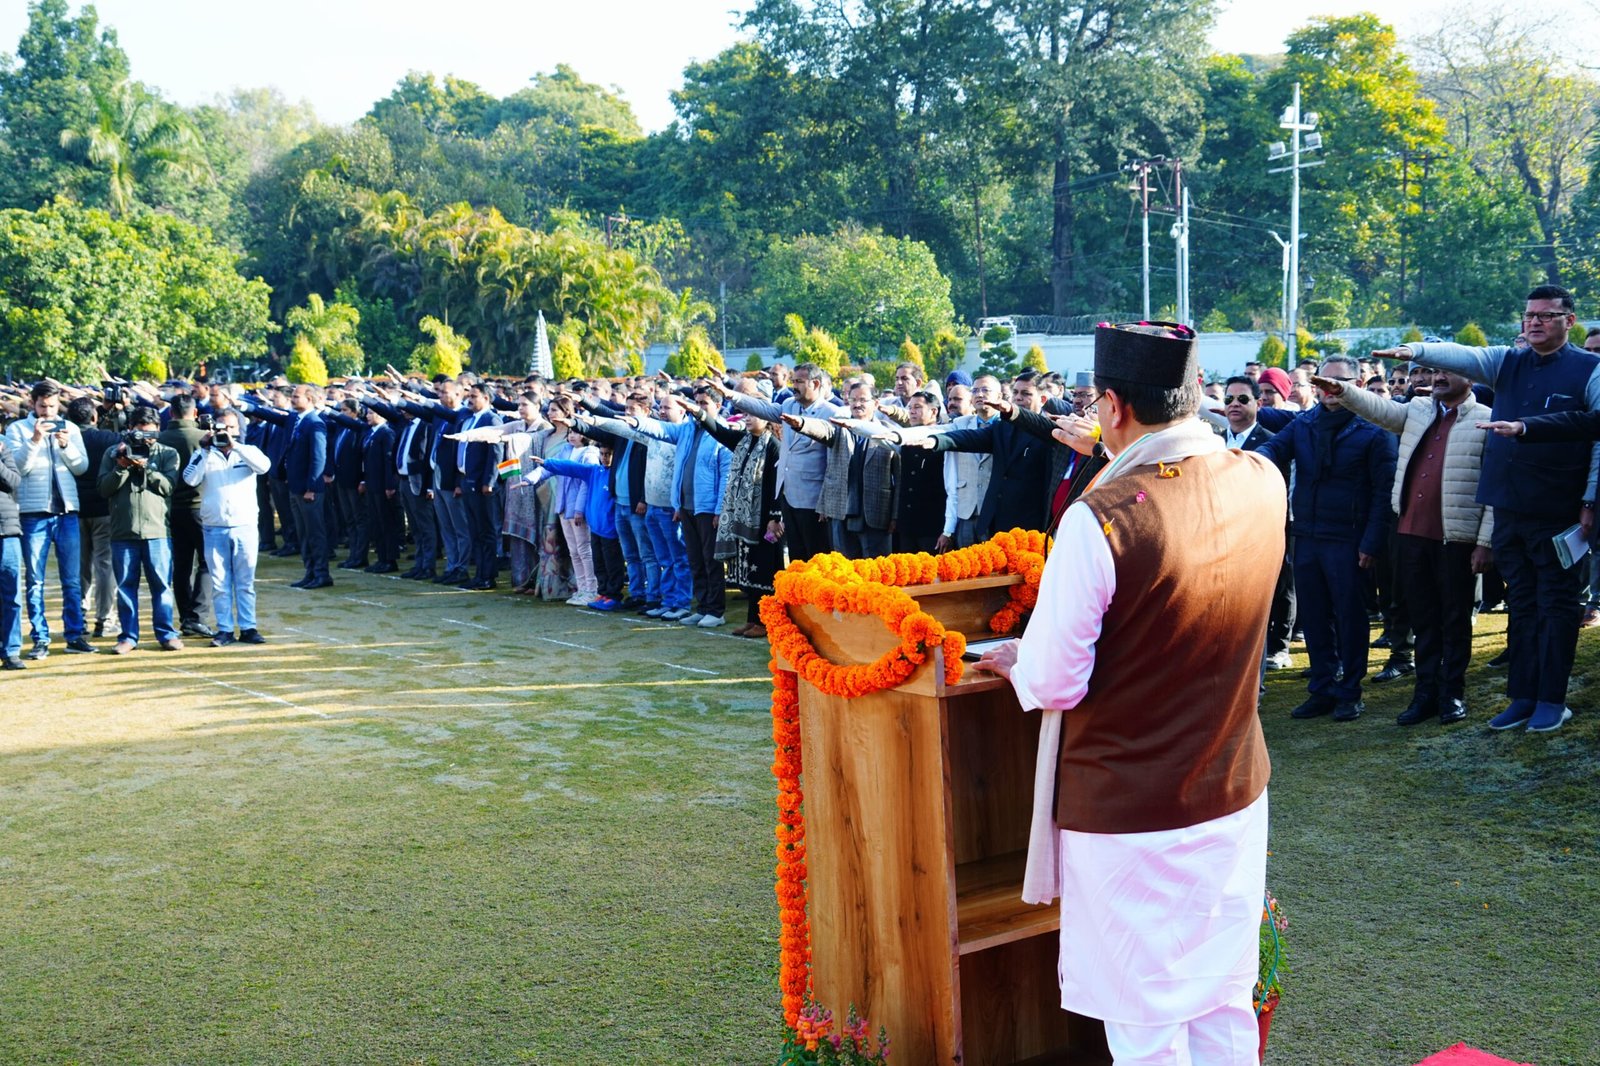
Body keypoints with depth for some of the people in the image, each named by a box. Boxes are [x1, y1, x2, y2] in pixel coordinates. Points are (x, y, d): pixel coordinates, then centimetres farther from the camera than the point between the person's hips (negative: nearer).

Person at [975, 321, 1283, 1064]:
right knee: (1226, 1006, 19)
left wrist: (1011, 661, 3)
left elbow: (1054, 683, -20)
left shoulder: (1099, 520, -25)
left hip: (1126, 813, -5)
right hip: (1234, 795, 6)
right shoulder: (1261, 484, -6)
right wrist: (1122, 461, 20)